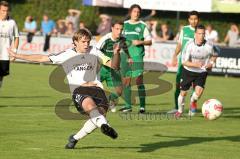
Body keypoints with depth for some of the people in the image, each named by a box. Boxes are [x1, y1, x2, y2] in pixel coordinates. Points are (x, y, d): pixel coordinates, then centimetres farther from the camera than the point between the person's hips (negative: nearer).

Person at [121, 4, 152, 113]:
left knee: (139, 80, -11)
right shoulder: (125, 24, 13)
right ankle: (128, 106, 12)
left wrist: (140, 42, -11)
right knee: (126, 81, 5)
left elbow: (149, 41, 5)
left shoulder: (142, 25, 4)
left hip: (137, 56, -4)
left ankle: (142, 106, -9)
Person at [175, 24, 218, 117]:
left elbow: (214, 55, 8)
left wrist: (211, 63, -12)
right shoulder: (189, 45, -21)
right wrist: (196, 64, -34)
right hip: (188, 71, 0)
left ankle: (193, 101, 17)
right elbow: (184, 62, -20)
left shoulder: (209, 46, -16)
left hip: (202, 72, 0)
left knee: (198, 92, -19)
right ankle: (180, 110, 34)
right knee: (183, 93, 6)